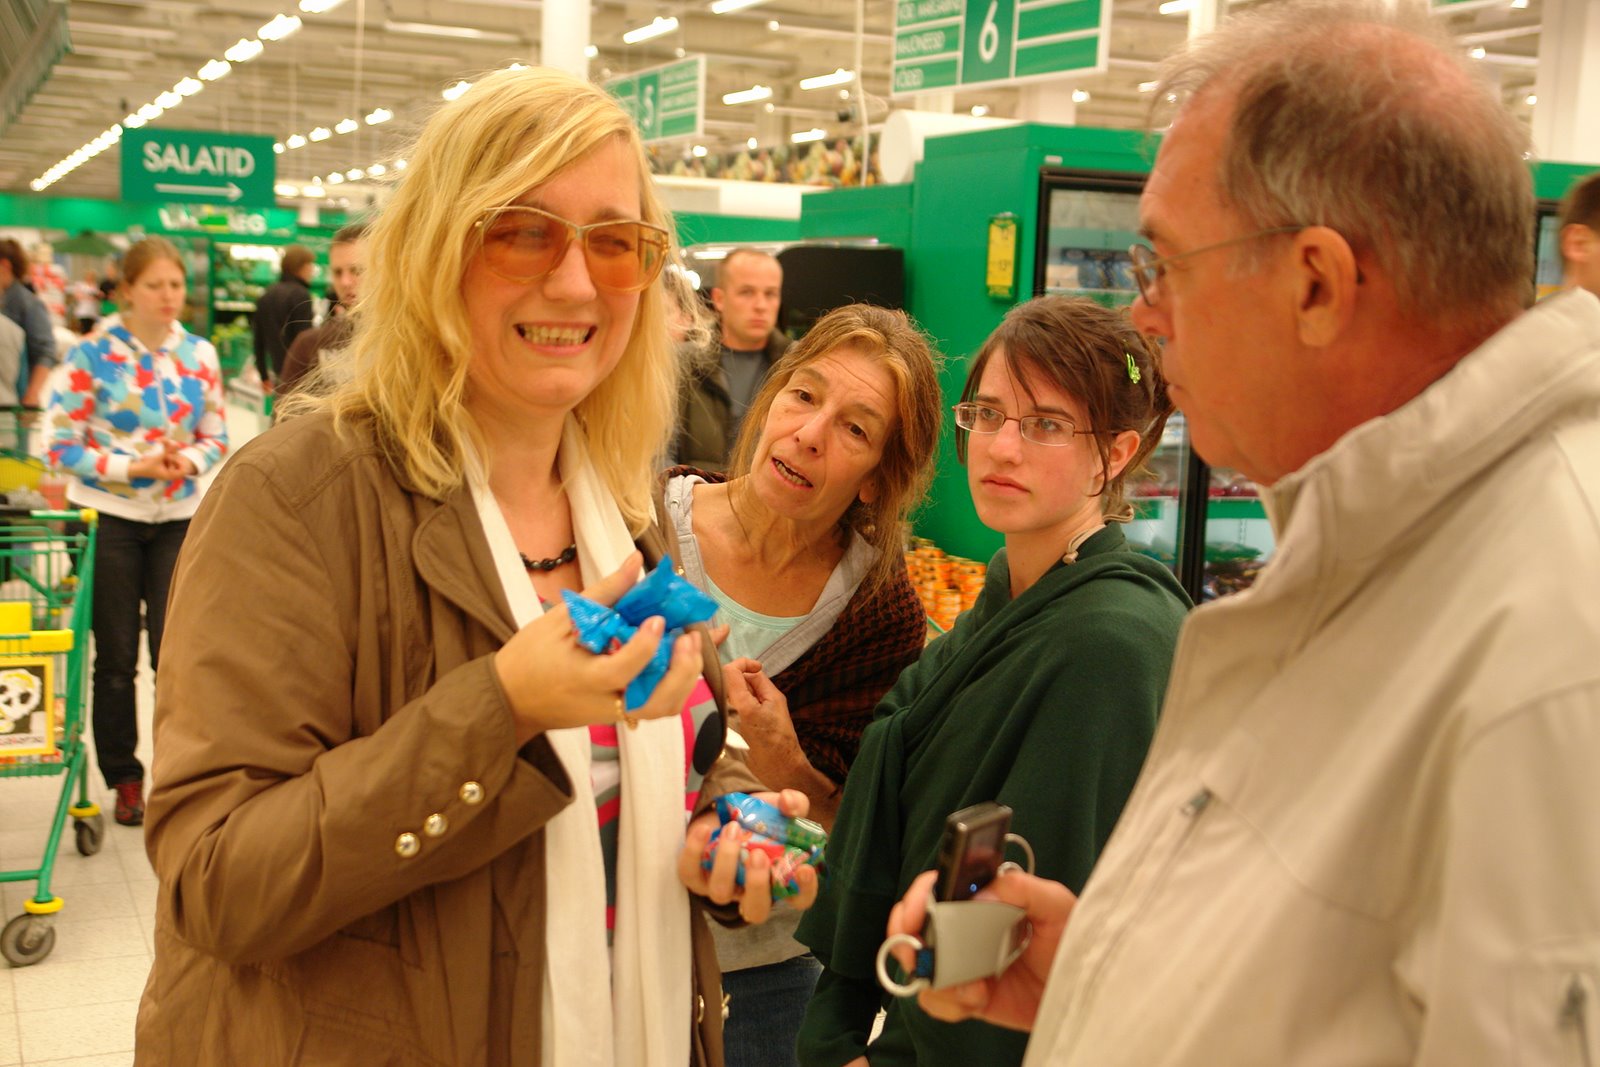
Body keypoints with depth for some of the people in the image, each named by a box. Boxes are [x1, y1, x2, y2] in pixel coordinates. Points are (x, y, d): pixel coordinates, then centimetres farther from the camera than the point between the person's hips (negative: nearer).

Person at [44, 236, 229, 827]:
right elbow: (62, 446, -8)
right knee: (116, 657, 8)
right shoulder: (91, 355, -9)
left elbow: (216, 438, 8)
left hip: (179, 519, 2)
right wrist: (130, 467, -19)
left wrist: (189, 459, -14)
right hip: (109, 519, -2)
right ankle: (124, 779, 22)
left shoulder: (200, 354, 1)